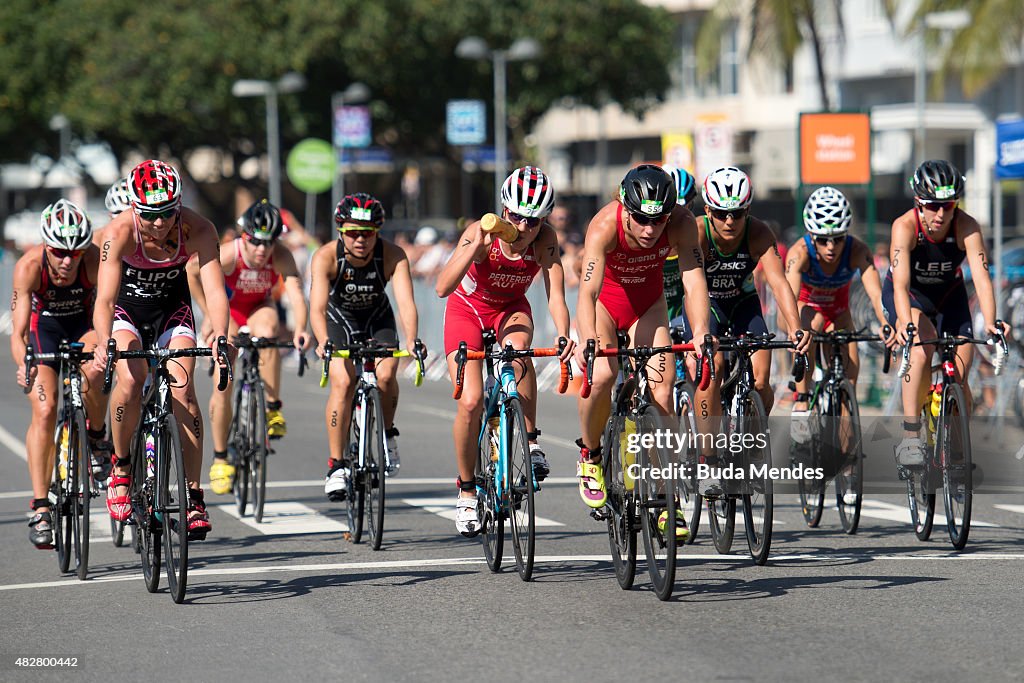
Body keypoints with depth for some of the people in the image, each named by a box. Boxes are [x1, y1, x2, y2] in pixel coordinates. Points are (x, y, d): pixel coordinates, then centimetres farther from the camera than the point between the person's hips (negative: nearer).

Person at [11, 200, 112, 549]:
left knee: (93, 374, -33)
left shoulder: (94, 260, -31)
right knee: (44, 411, -16)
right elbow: (18, 332, -32)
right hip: (43, 326, 0)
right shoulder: (29, 266, -31)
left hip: (84, 324, 0)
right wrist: (23, 366, -52)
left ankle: (97, 437, -2)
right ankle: (41, 509, -11)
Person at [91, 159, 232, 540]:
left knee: (182, 389, -17)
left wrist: (220, 335, -53)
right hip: (127, 305, -1)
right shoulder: (119, 233, -32)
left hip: (173, 305, 1)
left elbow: (214, 289, -34)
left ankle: (193, 496, -12)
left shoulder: (198, 230, -28)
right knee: (131, 383, -26)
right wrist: (103, 346, -55)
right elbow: (104, 298, -38)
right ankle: (120, 466, -1)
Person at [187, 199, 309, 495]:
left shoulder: (281, 256, -30)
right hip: (226, 309, -1)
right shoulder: (227, 255, -33)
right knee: (223, 387, -9)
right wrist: (208, 314, -12)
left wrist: (300, 329, -60)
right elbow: (191, 271, -16)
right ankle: (220, 459, 7)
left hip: (259, 307, 1)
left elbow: (295, 293, -43)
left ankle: (273, 409, -22)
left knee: (267, 335, -37)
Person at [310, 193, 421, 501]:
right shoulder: (326, 257, -31)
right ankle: (336, 466, -13)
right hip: (338, 318, -1)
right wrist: (323, 342, -60)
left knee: (386, 375, -23)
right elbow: (317, 306, -41)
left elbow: (406, 302, -39)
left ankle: (387, 434, 6)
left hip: (377, 318, 1)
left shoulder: (392, 256, -28)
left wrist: (411, 341, -58)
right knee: (343, 382, -22)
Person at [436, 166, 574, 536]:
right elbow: (443, 287, -39)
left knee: (517, 346, -36)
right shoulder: (482, 233, -30)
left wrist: (563, 335, -49)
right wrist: (474, 246, -52)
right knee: (471, 402, -15)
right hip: (468, 308, -1)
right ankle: (466, 490, 6)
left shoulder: (545, 240, -24)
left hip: (511, 309, 1)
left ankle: (531, 441, -23)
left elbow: (555, 293, -30)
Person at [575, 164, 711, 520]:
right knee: (602, 373, -28)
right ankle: (590, 455, -1)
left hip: (648, 303, 2)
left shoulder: (681, 222, -29)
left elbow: (694, 281, -35)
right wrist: (588, 341, -61)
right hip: (605, 300, -2)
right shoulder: (605, 225, -35)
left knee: (662, 390, -12)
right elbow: (587, 291, -44)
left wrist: (700, 333, -53)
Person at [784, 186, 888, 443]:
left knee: (849, 364, -14)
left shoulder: (858, 251, -33)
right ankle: (801, 405, -28)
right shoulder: (800, 253, -37)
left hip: (837, 308, 2)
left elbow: (875, 293, -44)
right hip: (807, 304, -2)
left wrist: (886, 324, -63)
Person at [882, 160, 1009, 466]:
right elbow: (901, 284, -41)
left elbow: (981, 277, -36)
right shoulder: (905, 226, -32)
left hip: (948, 295, 3)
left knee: (959, 377, -7)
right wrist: (906, 323, -59)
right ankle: (910, 437, -30)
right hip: (909, 294, -2)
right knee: (921, 348, -32)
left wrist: (990, 324, -52)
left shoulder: (967, 227, -27)